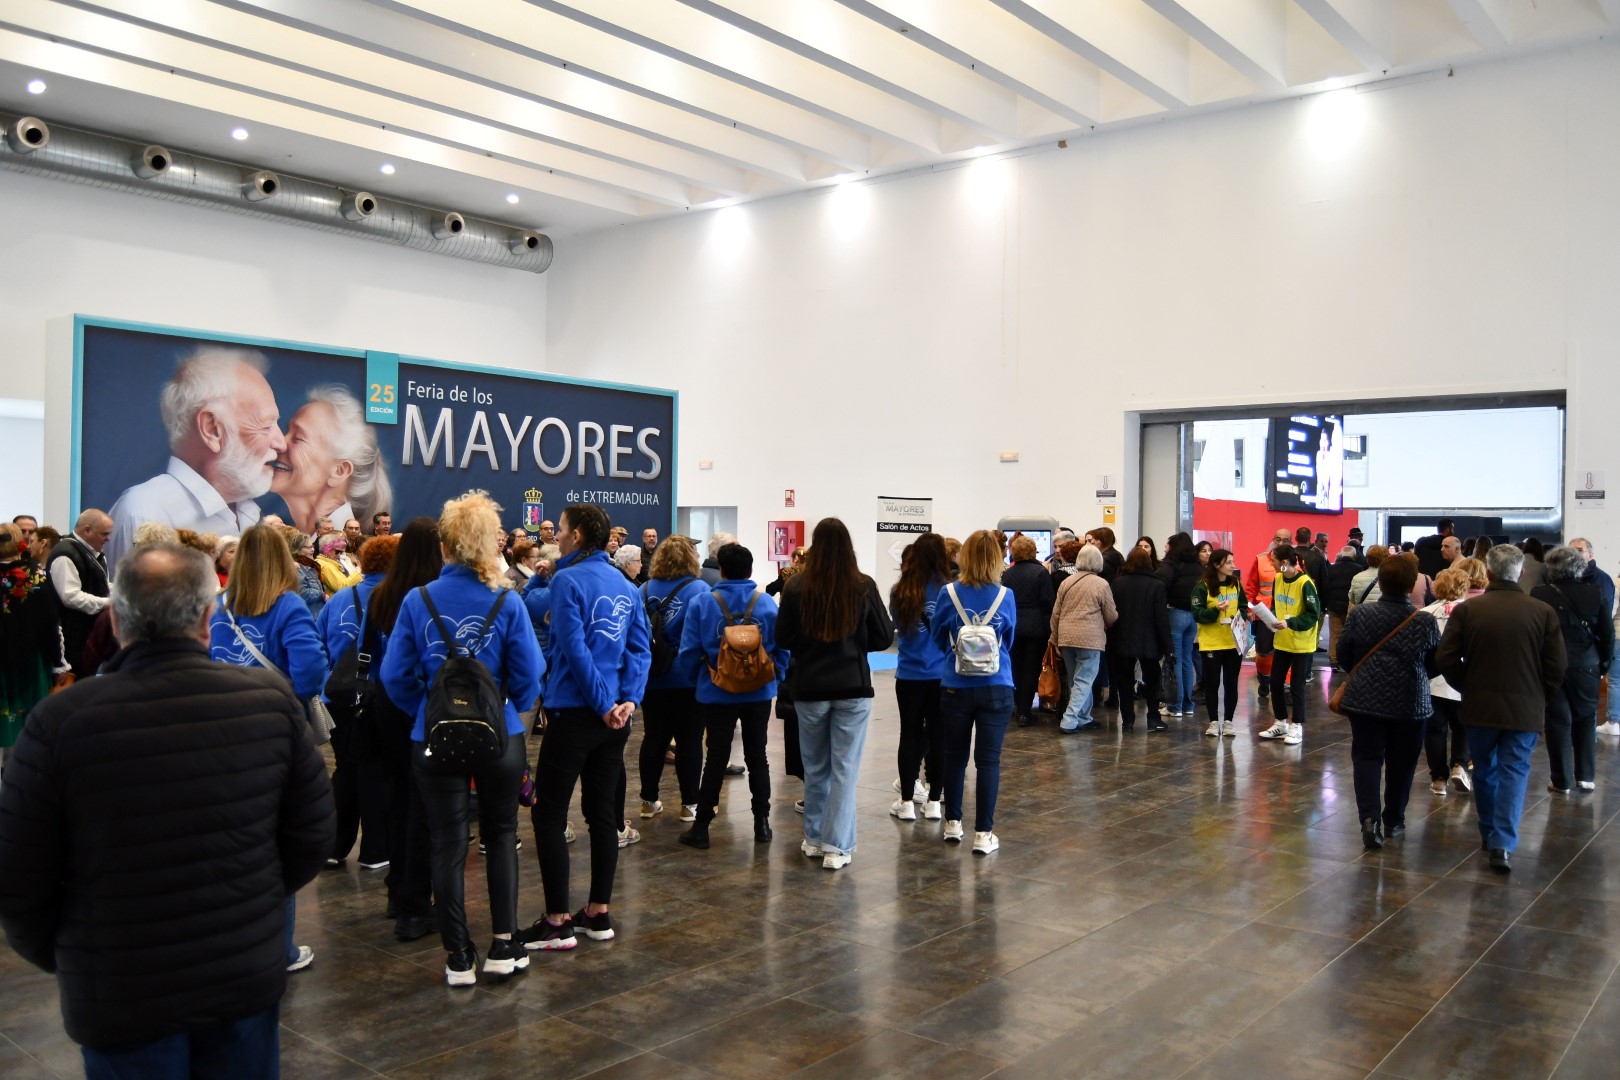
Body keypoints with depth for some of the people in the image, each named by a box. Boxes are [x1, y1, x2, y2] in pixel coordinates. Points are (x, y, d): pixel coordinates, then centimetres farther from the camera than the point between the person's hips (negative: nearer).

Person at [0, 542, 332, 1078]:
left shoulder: (62, 720, -18)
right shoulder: (271, 700, -12)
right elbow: (311, 838, -2)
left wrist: (59, 957, 11)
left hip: (120, 996, -1)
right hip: (248, 975, 2)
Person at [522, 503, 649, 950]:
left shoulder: (568, 580, -11)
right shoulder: (625, 585, 9)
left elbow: (574, 649, -19)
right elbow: (640, 650, 3)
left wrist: (604, 703, -14)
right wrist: (628, 699, -5)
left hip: (575, 712, -7)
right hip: (613, 715, 7)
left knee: (549, 814, 2)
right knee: (603, 813, 13)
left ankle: (558, 922, 4)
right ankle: (599, 913, 20)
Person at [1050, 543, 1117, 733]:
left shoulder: (1067, 581, 8)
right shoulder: (1102, 584, -4)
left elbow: (1055, 613, 10)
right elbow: (1111, 617, 2)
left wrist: (1055, 637, 19)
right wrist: (1105, 625, 25)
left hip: (1066, 637, 5)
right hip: (1090, 638, -5)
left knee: (1075, 679, 15)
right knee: (1084, 680, 0)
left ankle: (1084, 718, 22)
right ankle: (1069, 720, -7)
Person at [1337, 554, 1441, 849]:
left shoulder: (1360, 615, -7)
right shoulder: (1425, 622, -10)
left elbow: (1344, 654, 2)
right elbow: (1436, 665, 1)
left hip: (1365, 700, 0)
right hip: (1411, 704, 0)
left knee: (1366, 758, 5)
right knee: (1401, 764, 14)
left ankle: (1369, 816, -13)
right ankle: (1393, 820, 27)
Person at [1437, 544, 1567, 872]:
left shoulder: (1467, 610, -7)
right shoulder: (1543, 612, -7)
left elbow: (1446, 660, -7)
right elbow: (1557, 665, -4)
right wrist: (1541, 697, 12)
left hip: (1480, 706, 1)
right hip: (1526, 708, -1)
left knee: (1485, 771, 17)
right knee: (1515, 771, 5)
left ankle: (1489, 833, 30)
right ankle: (1503, 844, -7)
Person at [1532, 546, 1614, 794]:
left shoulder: (1539, 595, -11)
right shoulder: (1594, 594, -4)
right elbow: (1607, 634, 0)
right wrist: (1603, 663, 11)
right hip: (1586, 668, 2)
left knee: (1558, 722, 6)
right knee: (1586, 720, 17)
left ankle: (1562, 781, 9)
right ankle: (1586, 777, 21)